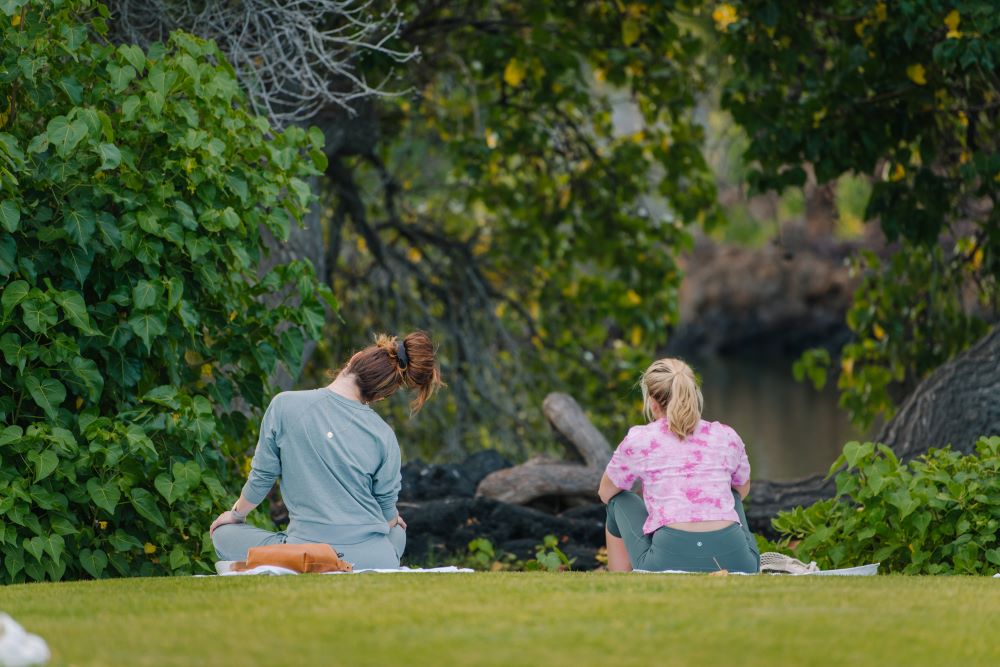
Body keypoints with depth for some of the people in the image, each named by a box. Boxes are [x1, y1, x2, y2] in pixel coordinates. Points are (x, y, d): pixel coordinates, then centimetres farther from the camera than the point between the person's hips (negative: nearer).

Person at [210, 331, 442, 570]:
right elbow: (387, 512, 8)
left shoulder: (285, 405, -6)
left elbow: (261, 478, 4)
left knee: (224, 535, 20)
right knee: (397, 533, 39)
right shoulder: (383, 435, -2)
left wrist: (237, 513, 26)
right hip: (372, 558, 3)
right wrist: (392, 520, 34)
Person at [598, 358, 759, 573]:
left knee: (620, 502, 28)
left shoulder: (639, 440, 7)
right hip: (737, 562, 2)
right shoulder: (726, 437, 14)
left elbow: (605, 494, 25)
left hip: (669, 561, -2)